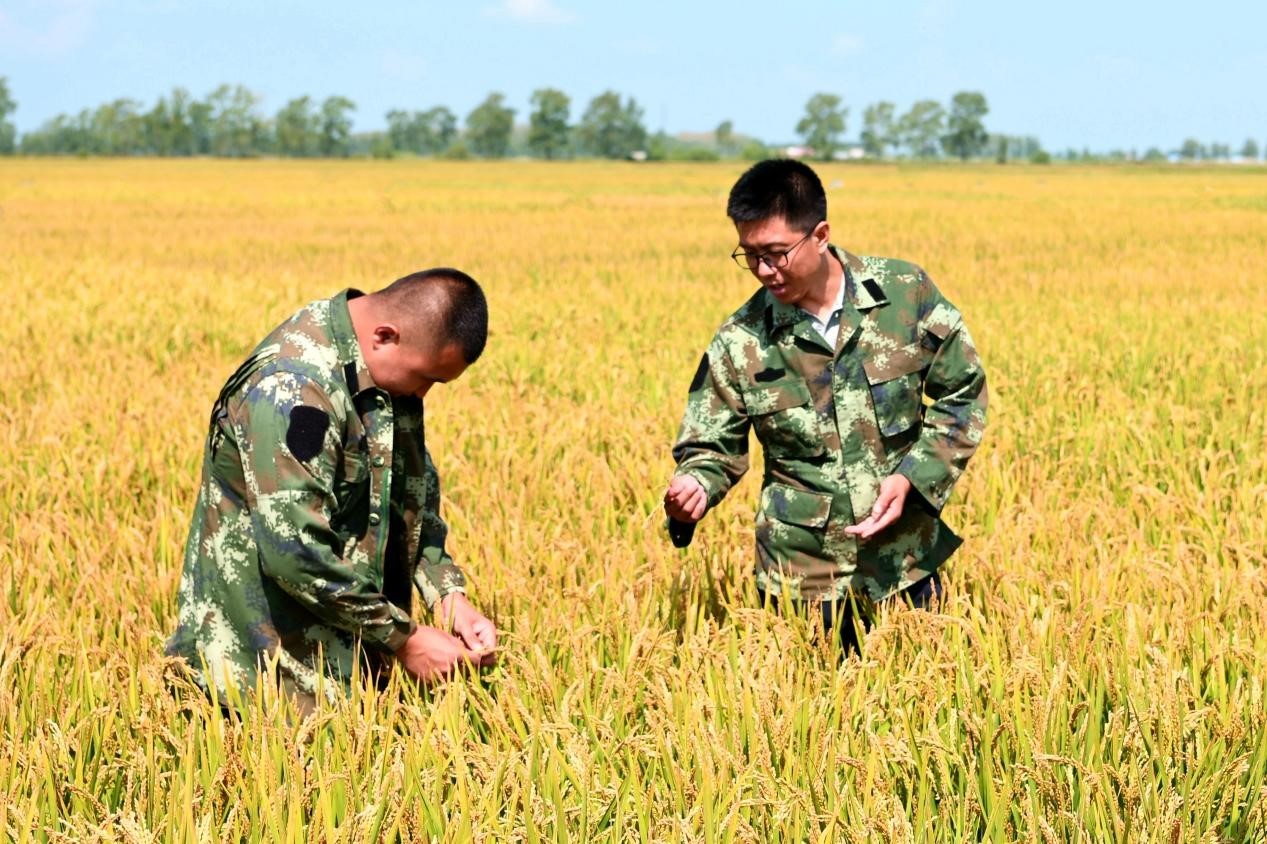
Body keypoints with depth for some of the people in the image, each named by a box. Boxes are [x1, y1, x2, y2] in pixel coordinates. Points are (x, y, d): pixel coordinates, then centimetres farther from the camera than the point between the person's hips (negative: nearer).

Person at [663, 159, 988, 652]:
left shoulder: (906, 294, -7)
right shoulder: (740, 341, -7)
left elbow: (963, 396, 1)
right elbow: (710, 445, 1)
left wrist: (912, 478, -12)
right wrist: (694, 488, -23)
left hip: (907, 567, 1)